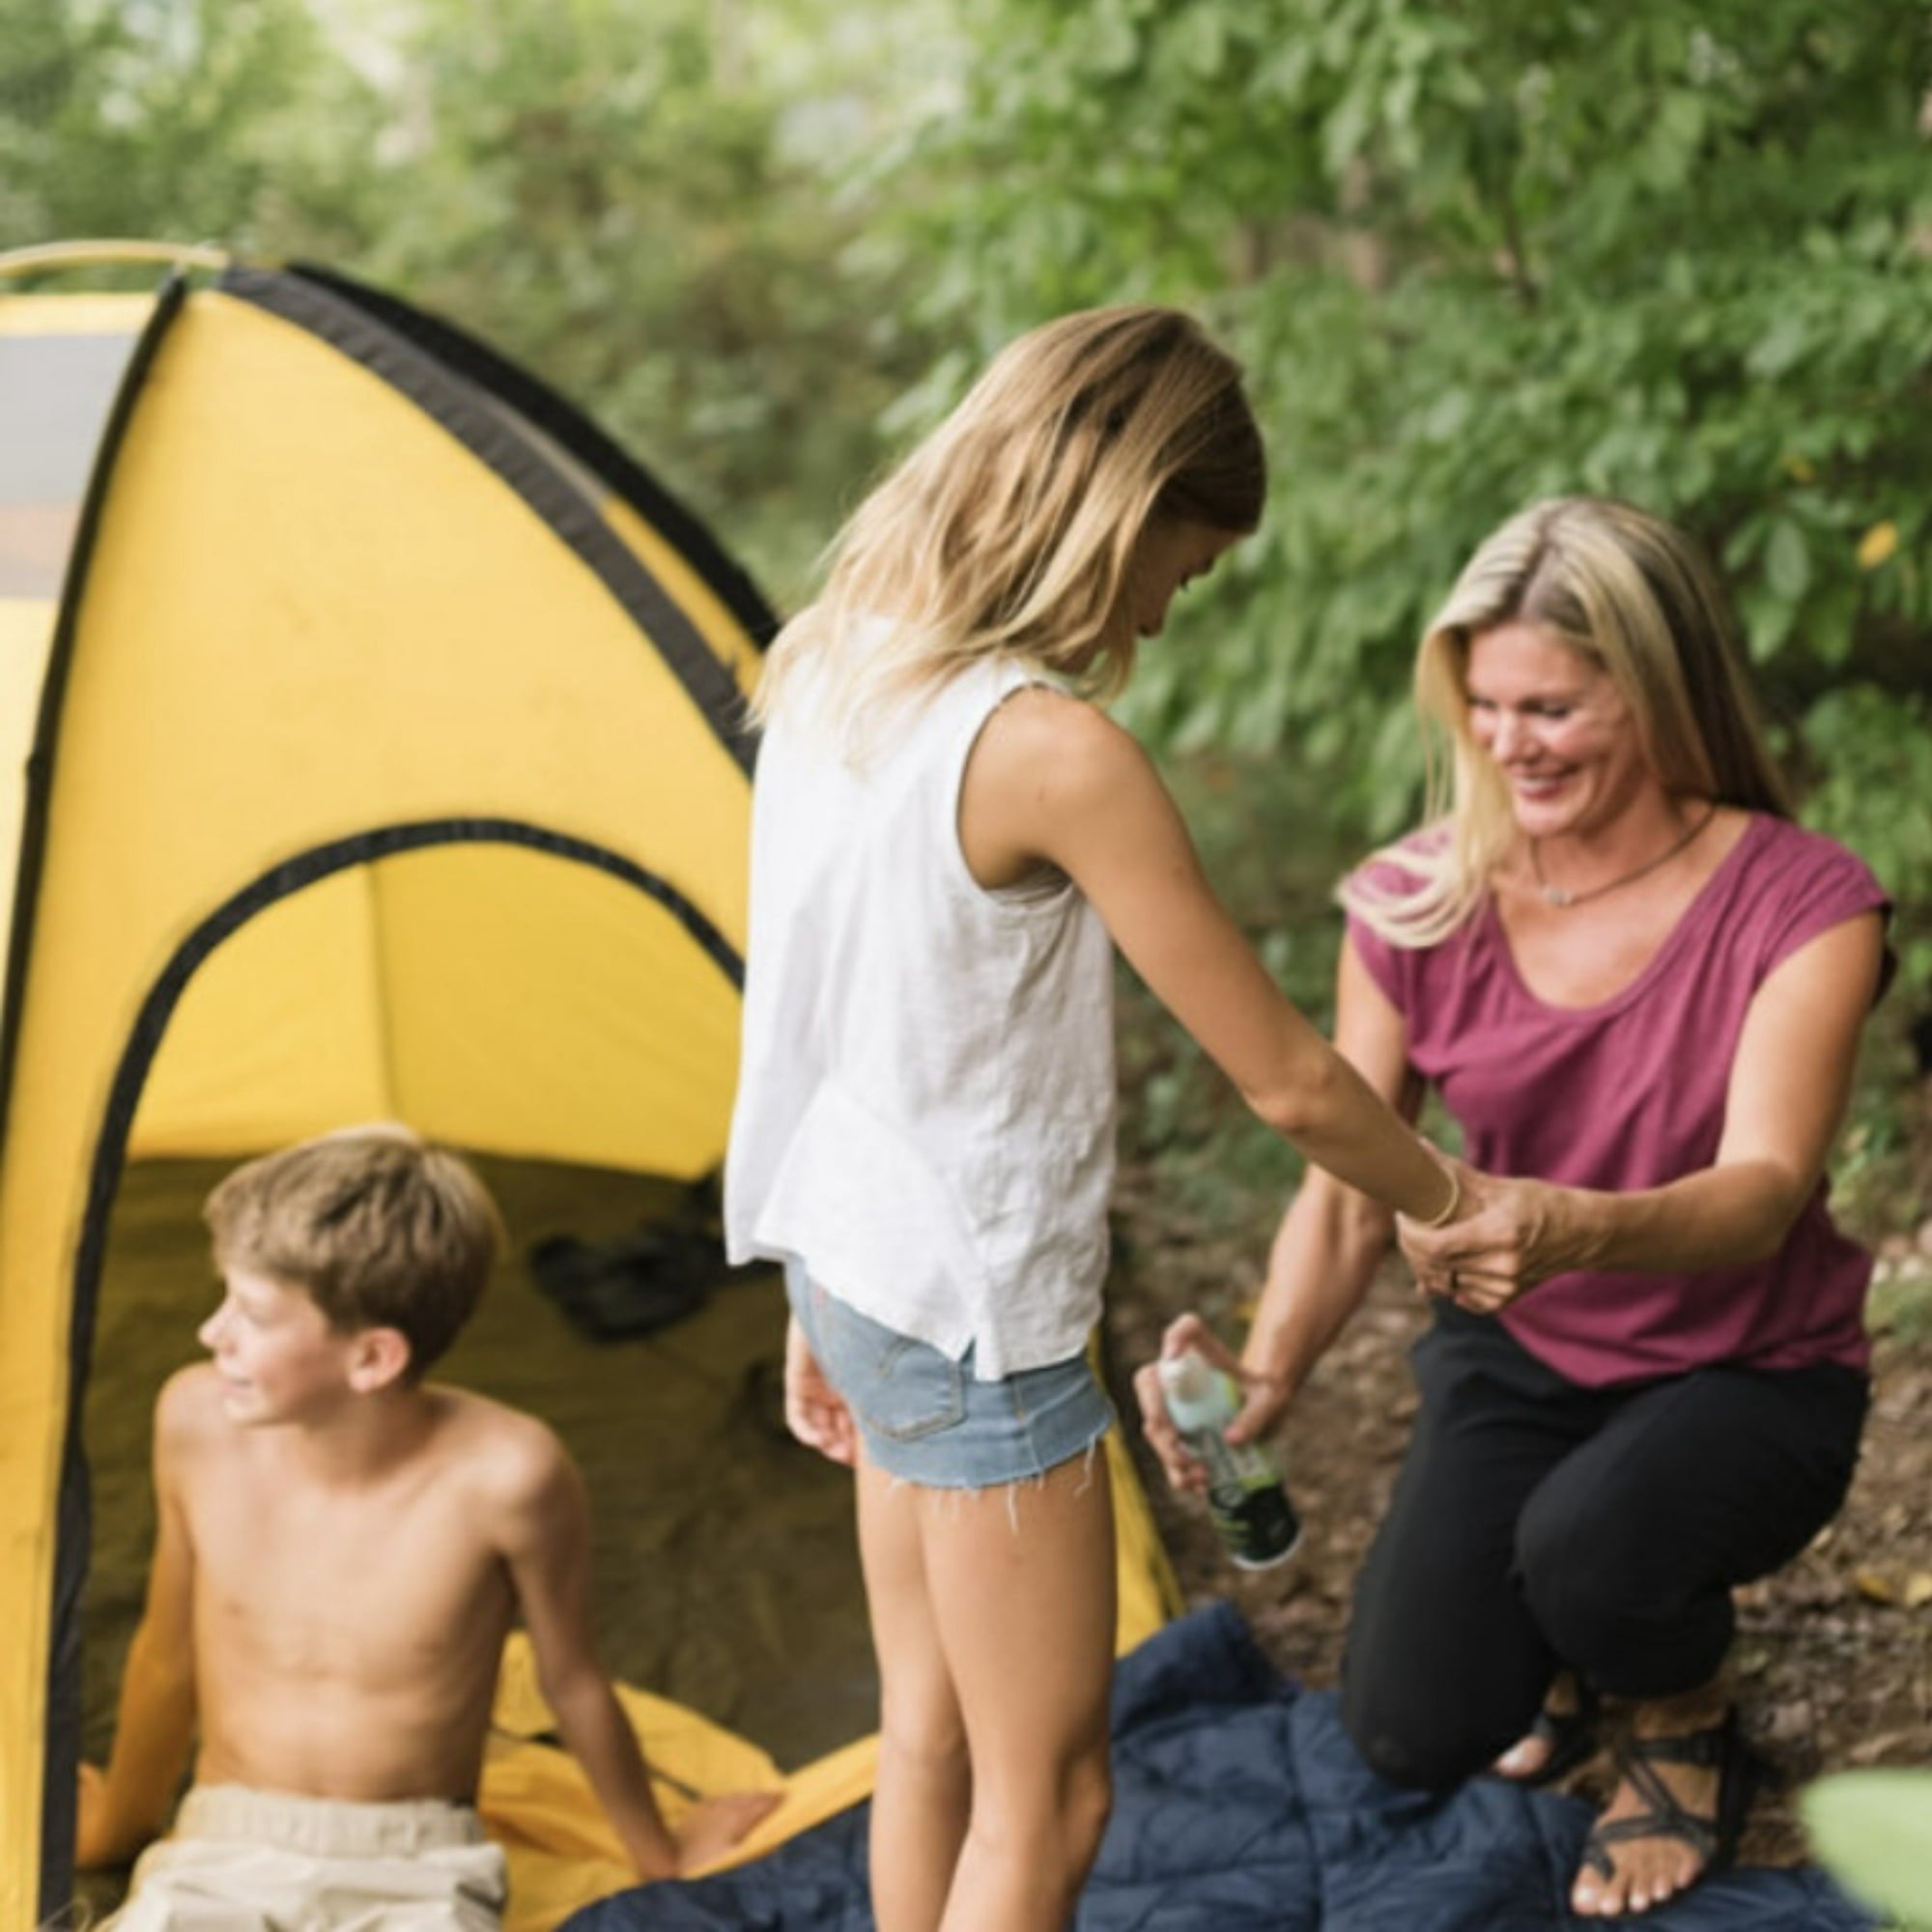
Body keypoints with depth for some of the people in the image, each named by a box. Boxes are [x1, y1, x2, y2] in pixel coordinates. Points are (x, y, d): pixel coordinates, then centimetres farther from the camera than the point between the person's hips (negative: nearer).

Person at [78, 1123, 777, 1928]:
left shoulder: (503, 1476, -20)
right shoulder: (199, 1421, -11)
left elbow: (573, 1683, -1)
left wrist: (663, 1860, 15)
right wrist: (120, 1822, 24)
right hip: (222, 1859, 2)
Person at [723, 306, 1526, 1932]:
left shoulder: (829, 674, 1)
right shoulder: (1054, 750, -24)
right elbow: (1285, 1079, -17)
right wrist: (1457, 1209, 1)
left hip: (851, 1262, 9)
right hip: (978, 1315, -9)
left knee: (929, 1730, 21)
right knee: (1044, 1799, 6)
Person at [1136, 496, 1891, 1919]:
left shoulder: (1800, 907, -22)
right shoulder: (1422, 909, -12)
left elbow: (1765, 1191, -34)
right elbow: (1346, 1191, -10)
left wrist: (1576, 1233, -56)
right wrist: (1268, 1376, -30)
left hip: (1744, 1376, -3)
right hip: (1517, 1363, 4)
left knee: (1588, 1538, -35)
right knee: (1413, 1735, -9)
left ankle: (1689, 1736, 3)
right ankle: (1574, 1644, 28)